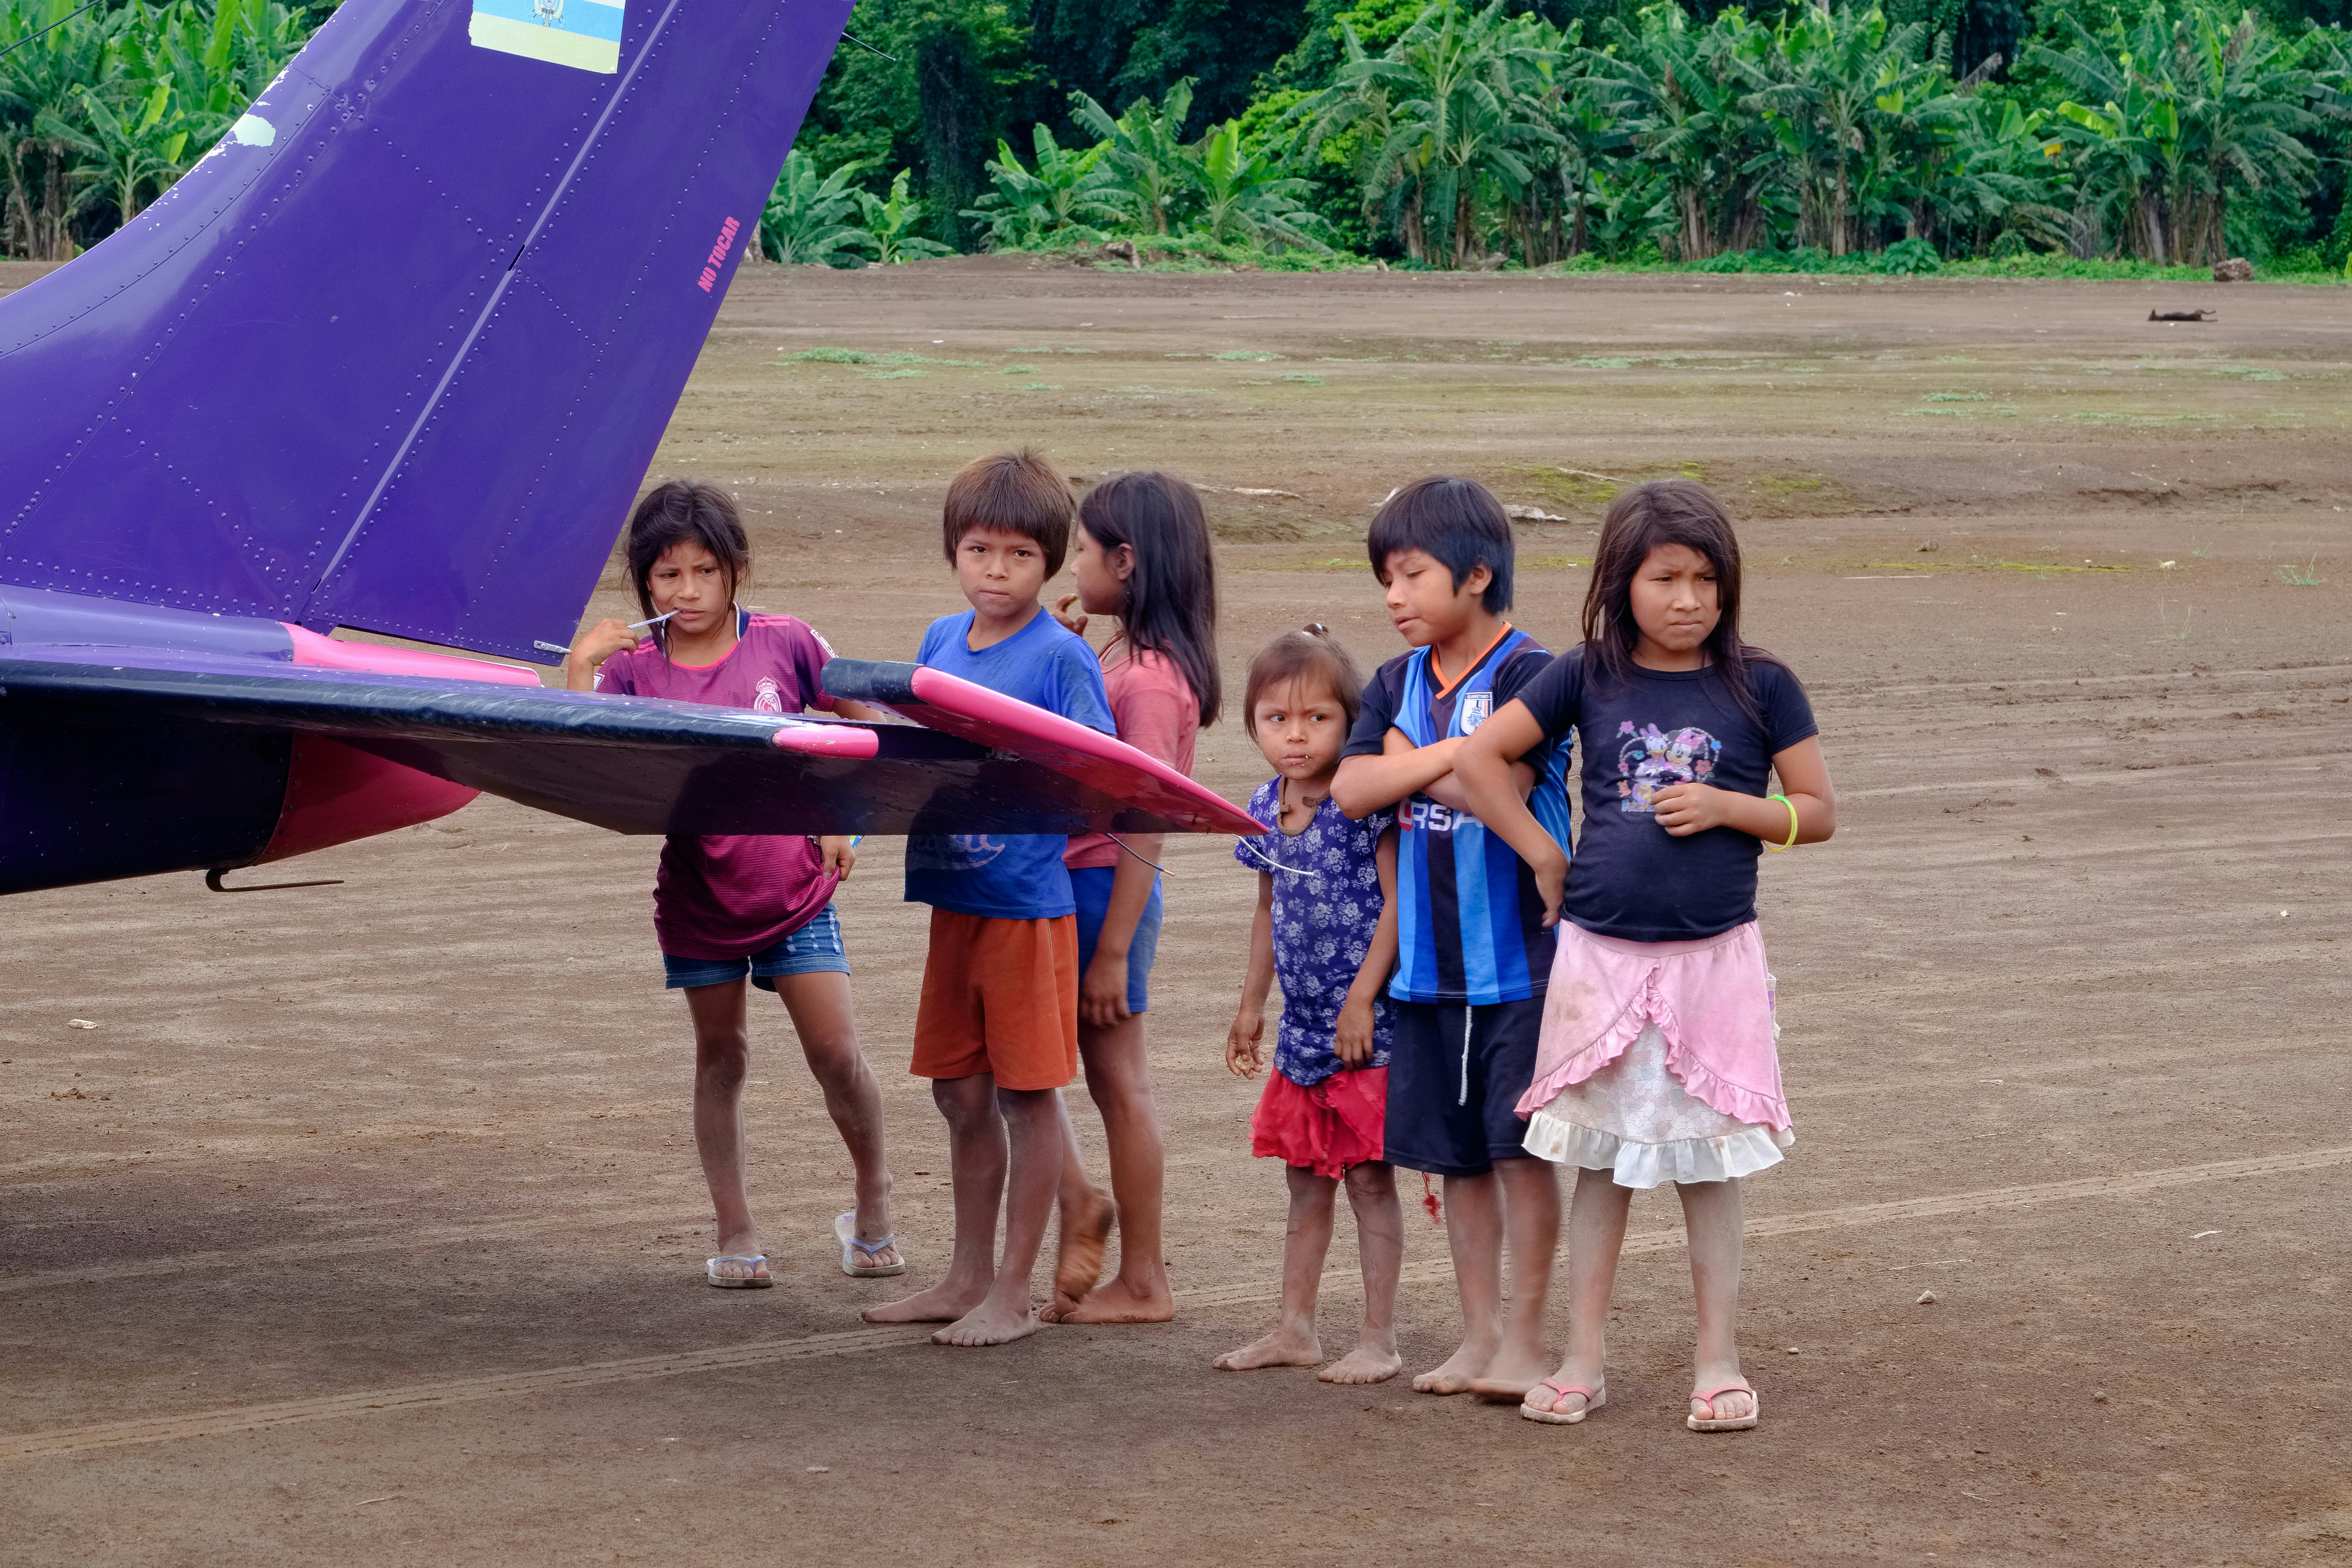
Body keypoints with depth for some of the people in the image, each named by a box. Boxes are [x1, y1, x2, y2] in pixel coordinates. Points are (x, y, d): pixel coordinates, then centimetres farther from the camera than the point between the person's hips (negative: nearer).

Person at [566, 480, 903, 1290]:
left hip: (794, 890, -1)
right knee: (721, 1057, 12)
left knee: (836, 1054, -3)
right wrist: (578, 671, -26)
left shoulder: (785, 644, -7)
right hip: (697, 897, 1)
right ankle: (736, 1235, 20)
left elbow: (865, 723, 7)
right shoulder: (633, 667, -7)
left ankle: (873, 1201, 19)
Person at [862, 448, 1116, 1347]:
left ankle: (1012, 1293, 8)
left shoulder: (1061, 655, -9)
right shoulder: (941, 642, 10)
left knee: (1027, 1094, 1)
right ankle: (968, 1278, 25)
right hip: (952, 894, 7)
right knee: (960, 1093, 14)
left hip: (1028, 899, -7)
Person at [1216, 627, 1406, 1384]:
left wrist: (1363, 997, -19)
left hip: (1367, 1026, -7)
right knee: (1306, 1176, 14)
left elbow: (1397, 902, -17)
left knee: (1368, 1176, -2)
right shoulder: (1265, 808, 6)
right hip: (1303, 1028, 7)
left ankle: (1379, 1339, 5)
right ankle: (1295, 1328, 23)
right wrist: (1252, 1004, 21)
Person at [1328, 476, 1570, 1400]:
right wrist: (1446, 754, -13)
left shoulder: (1526, 675, -9)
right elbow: (1351, 788, -2)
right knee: (1456, 1154, 11)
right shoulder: (1399, 684, 11)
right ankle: (1480, 1335, 20)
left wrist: (1408, 759, -6)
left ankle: (1525, 1339, 5)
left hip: (1520, 959, -6)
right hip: (1429, 962, 6)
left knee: (1521, 1145, -4)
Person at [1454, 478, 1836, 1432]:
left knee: (1710, 1164, 5)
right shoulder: (1588, 678, 0)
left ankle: (1718, 1363, 14)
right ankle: (1582, 1362, 15)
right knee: (1601, 1159, 8)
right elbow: (1479, 756, 5)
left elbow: (1818, 813, 2)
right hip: (1601, 956, 1)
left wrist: (1725, 806, -13)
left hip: (1714, 959, -1)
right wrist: (1542, 854, 0)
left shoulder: (1758, 687, -2)